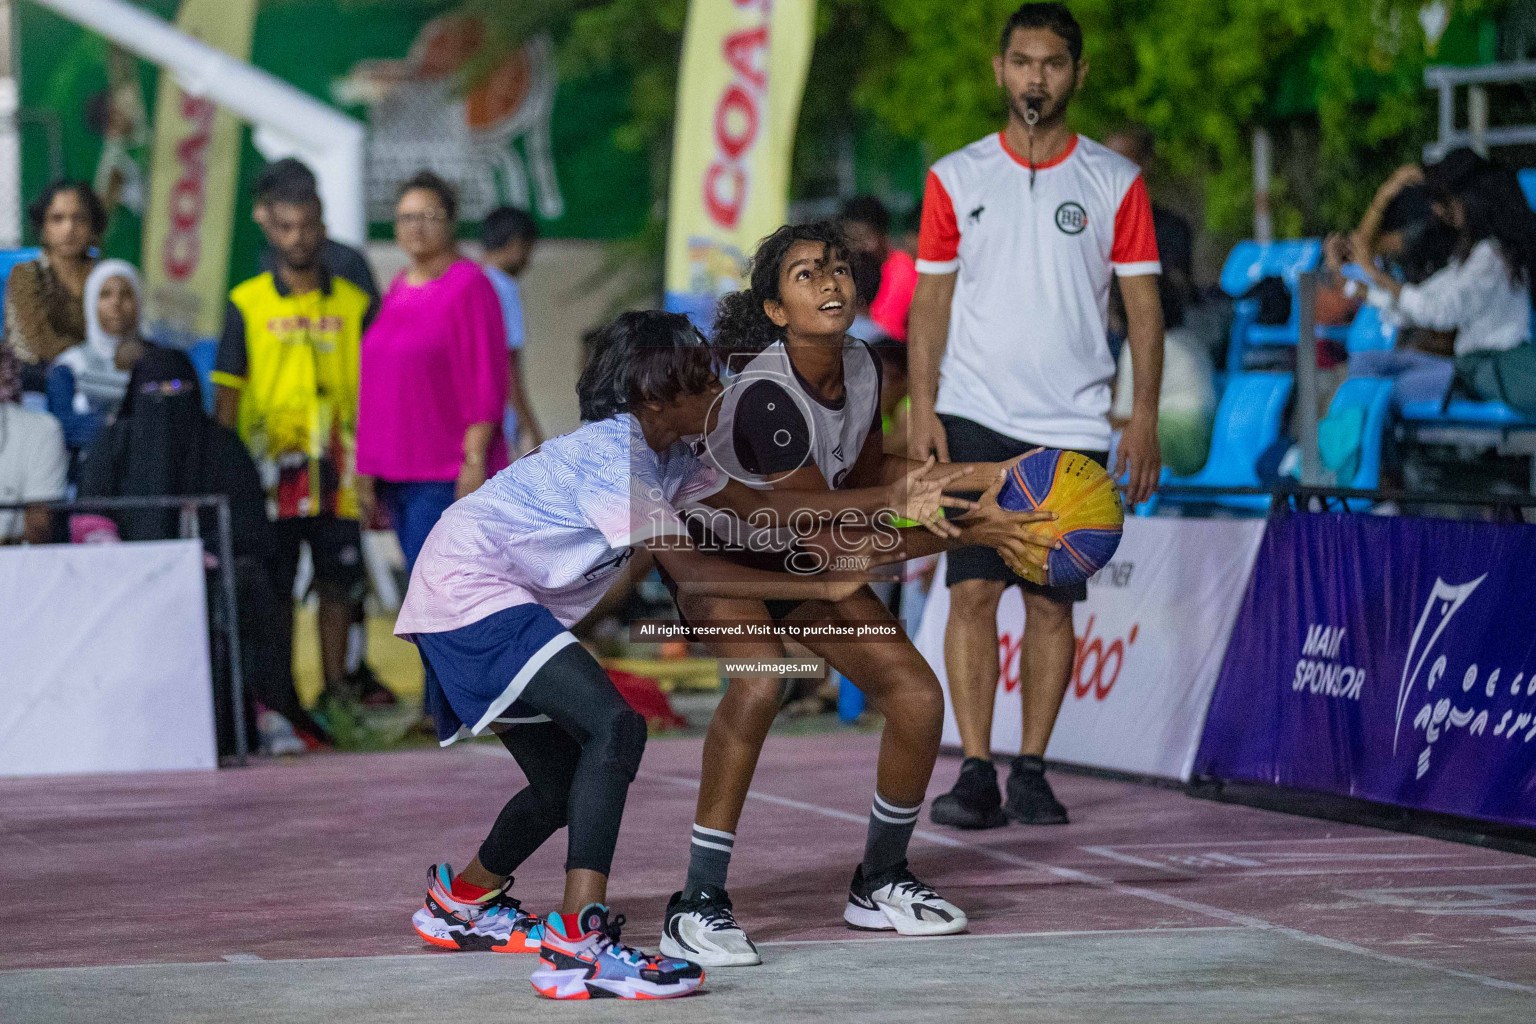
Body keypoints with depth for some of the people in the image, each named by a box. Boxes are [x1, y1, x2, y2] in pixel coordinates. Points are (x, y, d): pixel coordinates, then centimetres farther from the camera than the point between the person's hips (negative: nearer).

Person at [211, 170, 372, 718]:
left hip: (337, 472, 2)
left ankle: (335, 689, 13)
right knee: (271, 591, 1)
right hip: (270, 471, -2)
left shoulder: (353, 303, 8)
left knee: (338, 584, 4)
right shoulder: (247, 304, 2)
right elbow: (226, 391, 2)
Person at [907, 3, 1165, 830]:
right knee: (973, 591, -9)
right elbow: (931, 300, 7)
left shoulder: (1115, 182, 5)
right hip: (975, 419, 0)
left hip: (1073, 426, 0)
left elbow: (1142, 304, 5)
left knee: (1052, 601, 2)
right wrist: (922, 409, -2)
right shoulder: (955, 178, 6)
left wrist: (1145, 416, -4)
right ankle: (975, 773, -7)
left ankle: (1031, 771, 10)